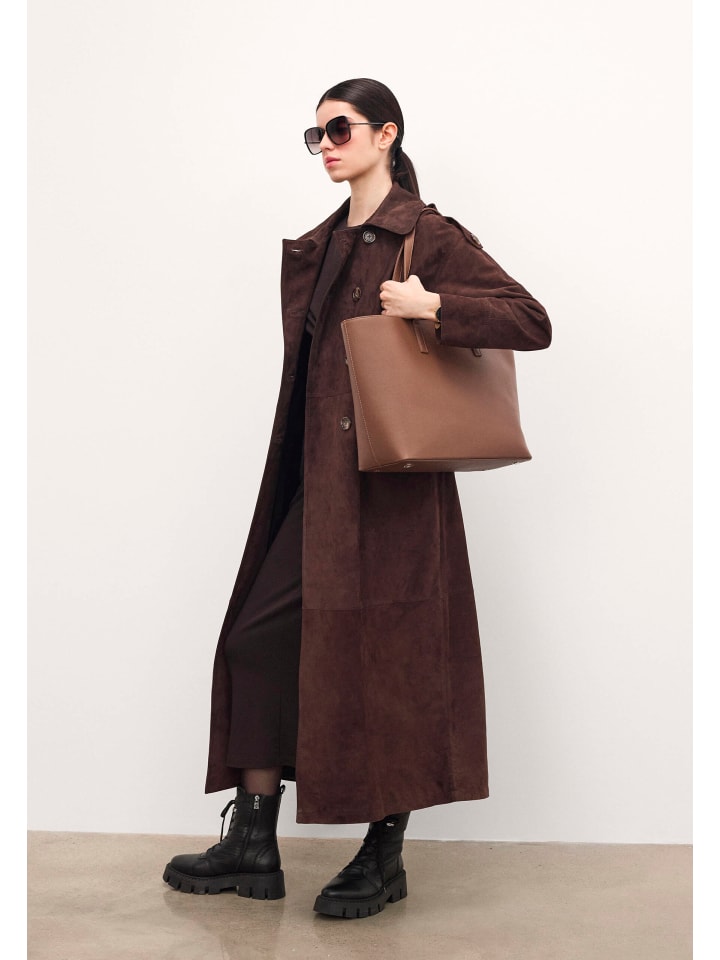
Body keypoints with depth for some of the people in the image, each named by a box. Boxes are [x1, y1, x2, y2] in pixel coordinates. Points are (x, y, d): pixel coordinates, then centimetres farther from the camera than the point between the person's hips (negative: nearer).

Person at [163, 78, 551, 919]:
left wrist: (429, 305, -21)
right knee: (259, 637, 6)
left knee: (385, 659, -1)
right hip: (319, 479, 8)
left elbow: (532, 323, -11)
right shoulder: (322, 245, 15)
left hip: (392, 485, -8)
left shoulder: (428, 236, -6)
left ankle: (384, 859, 15)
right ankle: (253, 846, 16)